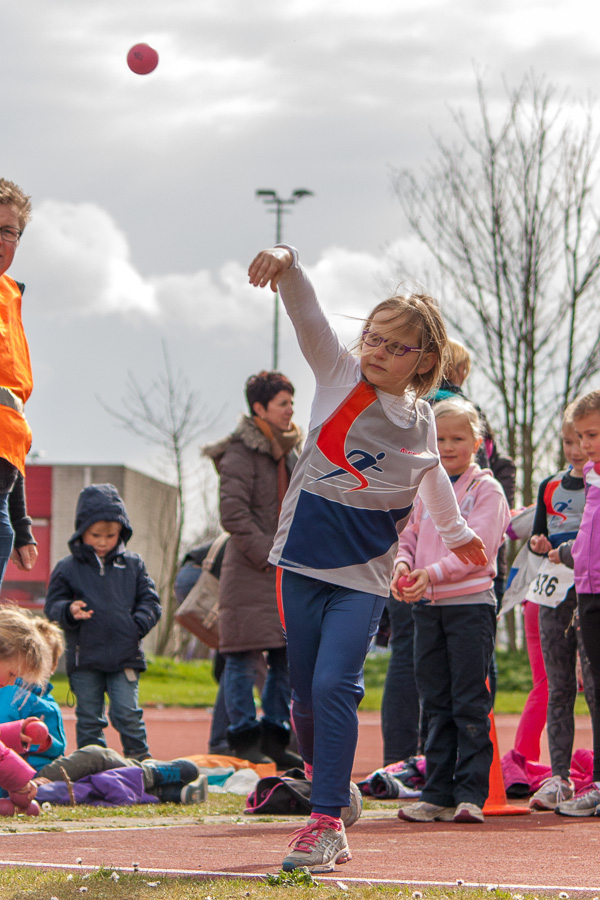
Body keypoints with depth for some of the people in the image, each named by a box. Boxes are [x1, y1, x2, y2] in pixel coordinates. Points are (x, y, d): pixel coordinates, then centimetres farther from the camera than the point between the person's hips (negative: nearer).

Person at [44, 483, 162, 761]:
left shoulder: (133, 565, 8)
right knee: (89, 716, 6)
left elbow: (149, 601, 9)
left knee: (127, 712, -3)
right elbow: (52, 606, 2)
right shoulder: (67, 569, 2)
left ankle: (140, 759, 9)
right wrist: (70, 612, -20)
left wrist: (137, 626, -8)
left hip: (125, 655, 0)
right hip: (84, 658, 0)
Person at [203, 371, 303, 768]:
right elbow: (233, 513, -16)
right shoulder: (241, 453, -9)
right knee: (245, 659, -6)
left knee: (288, 657, 8)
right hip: (249, 572, -8)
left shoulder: (289, 452, 16)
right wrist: (266, 555, -17)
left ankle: (275, 737, 15)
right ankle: (244, 739, -1)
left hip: (287, 572, 8)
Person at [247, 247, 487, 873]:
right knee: (305, 692, 5)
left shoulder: (421, 421, 6)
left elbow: (433, 476, 27)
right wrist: (288, 264, -38)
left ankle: (327, 822, -15)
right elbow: (308, 317, -19)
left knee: (336, 684, -16)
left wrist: (458, 533, 41)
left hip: (365, 571, 0)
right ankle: (322, 773, 34)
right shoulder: (341, 376, -2)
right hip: (304, 556, 0)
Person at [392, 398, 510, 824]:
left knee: (470, 704, -5)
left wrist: (433, 573, -23)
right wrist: (403, 565, -8)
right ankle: (438, 794, 12)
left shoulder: (486, 490, -4)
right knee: (436, 704, 9)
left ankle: (471, 794, -2)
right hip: (428, 608, 6)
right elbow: (408, 537, 14)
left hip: (471, 603, -6)